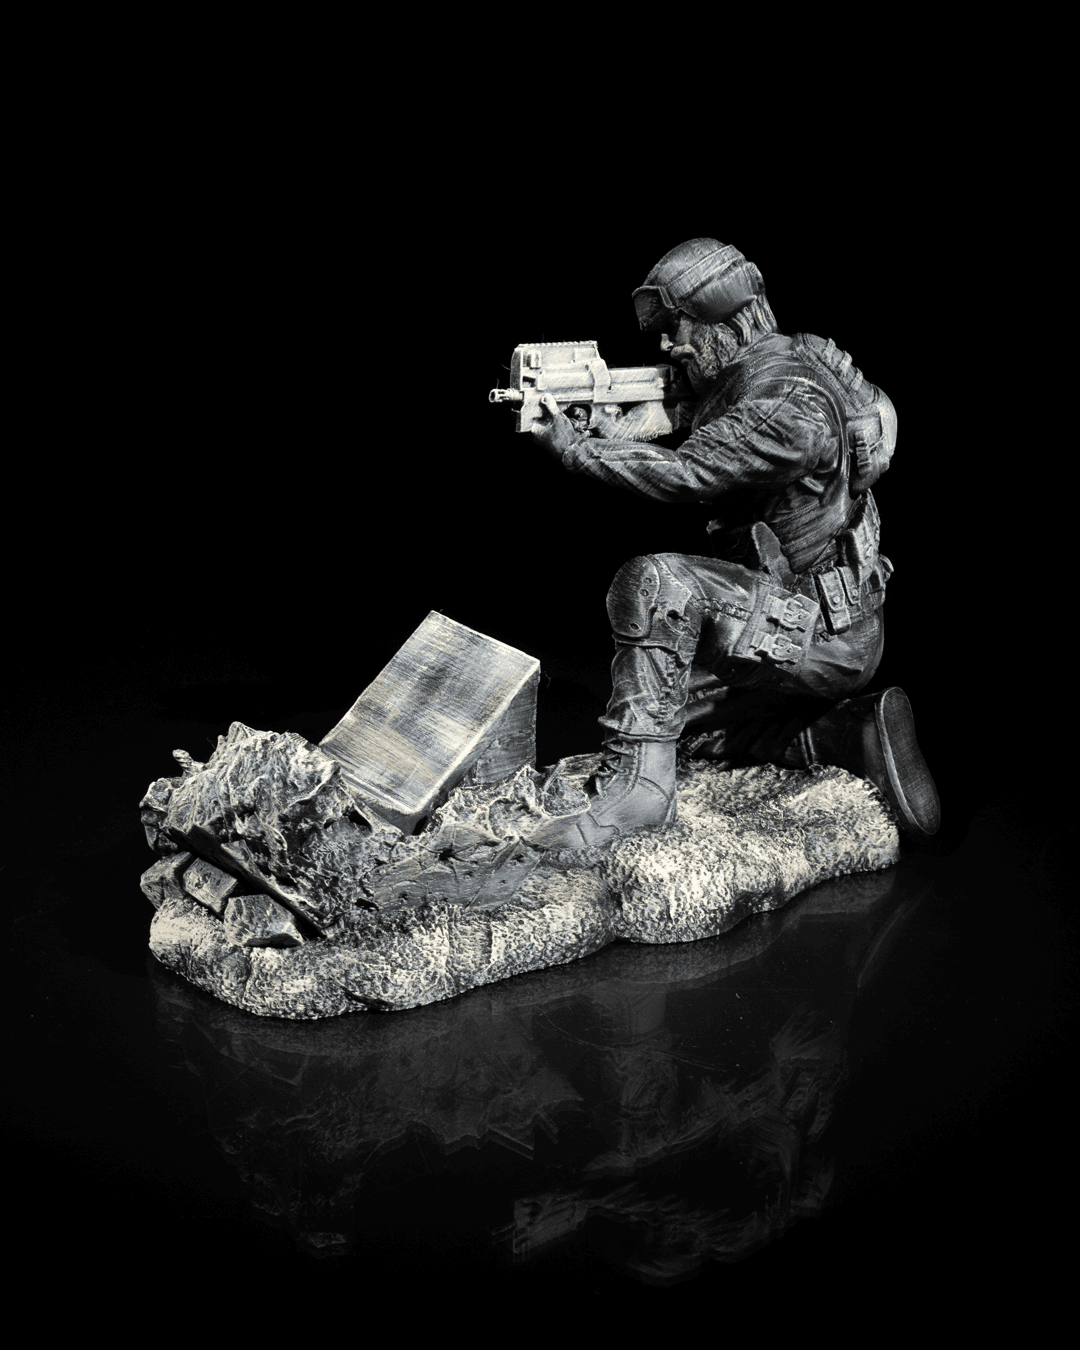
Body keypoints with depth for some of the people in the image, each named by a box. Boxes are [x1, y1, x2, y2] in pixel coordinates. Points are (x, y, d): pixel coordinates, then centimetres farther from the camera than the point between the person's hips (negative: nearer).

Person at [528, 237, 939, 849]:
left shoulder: (789, 407, -24)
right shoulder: (755, 366, 7)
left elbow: (684, 474, -25)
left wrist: (573, 445, -14)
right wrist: (641, 419, -5)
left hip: (825, 636, -10)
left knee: (653, 582, -28)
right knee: (689, 726, 22)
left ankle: (637, 782, -25)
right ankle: (857, 732, 10)